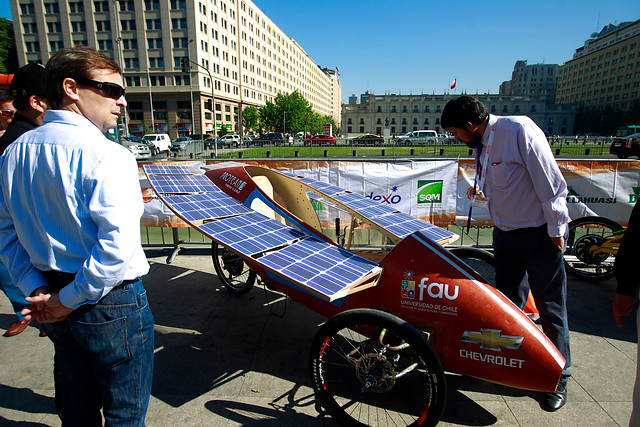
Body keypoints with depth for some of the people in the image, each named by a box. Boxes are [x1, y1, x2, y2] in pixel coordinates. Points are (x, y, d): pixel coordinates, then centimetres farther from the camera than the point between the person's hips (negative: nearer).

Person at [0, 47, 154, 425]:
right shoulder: (109, 156, -20)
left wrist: (36, 289, 5)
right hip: (111, 303, -7)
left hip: (52, 298, 8)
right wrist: (71, 300, -16)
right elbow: (117, 244, -28)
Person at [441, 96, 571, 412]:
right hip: (505, 233, 8)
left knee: (550, 309, 5)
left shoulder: (519, 129, -20)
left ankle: (558, 378, 24)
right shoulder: (481, 144, 5)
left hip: (541, 234, -7)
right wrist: (481, 196, 1)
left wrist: (556, 230, -17)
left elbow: (551, 181, -20)